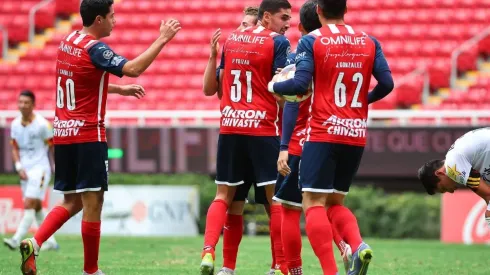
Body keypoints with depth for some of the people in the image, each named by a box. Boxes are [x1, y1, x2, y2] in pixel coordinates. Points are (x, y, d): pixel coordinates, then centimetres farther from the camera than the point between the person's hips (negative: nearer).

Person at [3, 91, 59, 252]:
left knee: (29, 205, -14)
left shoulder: (42, 124, -11)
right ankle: (51, 242, 21)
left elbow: (52, 148, -3)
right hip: (25, 171, 7)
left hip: (40, 168, -7)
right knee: (37, 207, 11)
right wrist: (19, 167, -3)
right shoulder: (15, 124, 5)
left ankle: (17, 240, -22)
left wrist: (56, 169, -1)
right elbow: (15, 148, 11)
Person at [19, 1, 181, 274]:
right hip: (88, 136, -8)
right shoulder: (94, 48, -14)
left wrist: (120, 89, 26)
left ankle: (33, 243, -4)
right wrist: (162, 39, -20)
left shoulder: (68, 43, 11)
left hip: (63, 134, 8)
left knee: (72, 202, 14)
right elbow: (133, 68, -26)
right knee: (92, 203, -1)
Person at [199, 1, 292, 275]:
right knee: (275, 197, 0)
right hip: (264, 127, -5)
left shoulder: (231, 39, 11)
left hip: (230, 126, 5)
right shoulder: (278, 42, -7)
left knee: (224, 196, 10)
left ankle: (208, 252, -8)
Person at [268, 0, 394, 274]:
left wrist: (274, 86, 7)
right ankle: (359, 246, -11)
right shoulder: (369, 42, 9)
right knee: (335, 202, 16)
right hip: (357, 136, 5)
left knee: (314, 203, -4)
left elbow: (300, 84, -13)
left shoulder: (311, 41, -4)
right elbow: (387, 83, 4)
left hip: (323, 135, -5)